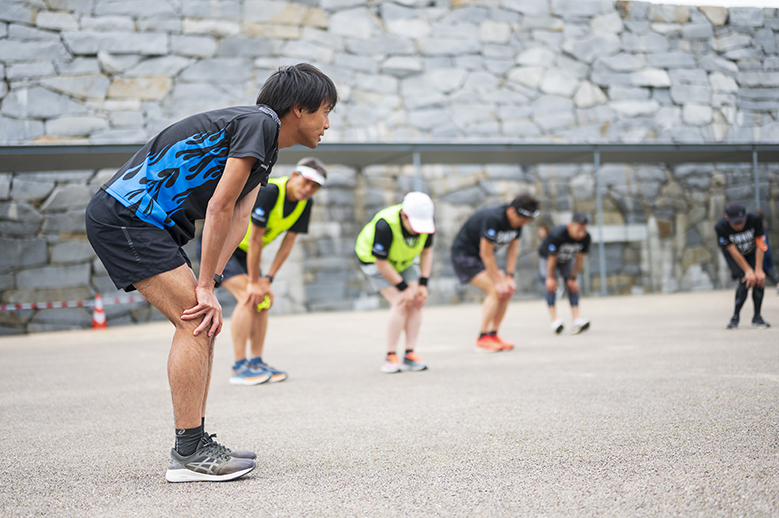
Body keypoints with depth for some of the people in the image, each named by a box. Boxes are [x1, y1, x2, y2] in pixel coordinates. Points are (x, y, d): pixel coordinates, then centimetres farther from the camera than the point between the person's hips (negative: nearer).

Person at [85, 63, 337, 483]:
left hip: (148, 224, 10)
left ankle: (195, 444, 12)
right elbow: (219, 207, -17)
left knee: (203, 324, 8)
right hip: (124, 216, -10)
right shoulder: (259, 122, -13)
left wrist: (208, 283, -5)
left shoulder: (265, 149, 18)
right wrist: (205, 287, -14)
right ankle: (188, 455, -11)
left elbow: (238, 219, 8)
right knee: (196, 322, -14)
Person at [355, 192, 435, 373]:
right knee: (400, 302, -20)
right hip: (374, 261, -6)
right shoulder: (385, 225, -38)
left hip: (403, 261, 6)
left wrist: (423, 284, -11)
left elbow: (427, 252, -5)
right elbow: (381, 262, -28)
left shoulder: (426, 221, -22)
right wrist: (403, 288, -23)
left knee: (417, 300, -10)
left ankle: (410, 355, -5)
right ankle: (390, 357, -13)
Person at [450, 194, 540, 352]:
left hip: (480, 257, 8)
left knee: (507, 290, -2)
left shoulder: (517, 222, -6)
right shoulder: (493, 219, -32)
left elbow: (513, 249, 2)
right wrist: (499, 281, -21)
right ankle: (482, 339, -15)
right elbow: (486, 254, -26)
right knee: (495, 290, -21)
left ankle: (493, 335, 6)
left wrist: (509, 277, -7)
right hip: (463, 254, -8)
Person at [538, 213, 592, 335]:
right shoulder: (557, 234, -40)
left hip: (567, 260, 4)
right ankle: (554, 319, -25)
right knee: (550, 285, -18)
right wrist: (551, 278, -18)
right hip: (547, 257, -4)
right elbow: (552, 258, -28)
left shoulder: (586, 237, -27)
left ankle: (576, 320, -13)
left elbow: (579, 258, -13)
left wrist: (573, 278, -7)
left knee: (572, 286, -7)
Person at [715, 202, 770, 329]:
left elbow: (759, 246, -21)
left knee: (759, 279, -13)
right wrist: (748, 271, -23)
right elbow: (733, 251, -26)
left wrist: (758, 270, -22)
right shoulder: (721, 227, -33)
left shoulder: (755, 220, -30)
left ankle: (757, 318, -2)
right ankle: (735, 317, -9)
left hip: (752, 253, 2)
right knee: (745, 281, -20)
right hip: (734, 255, -2)